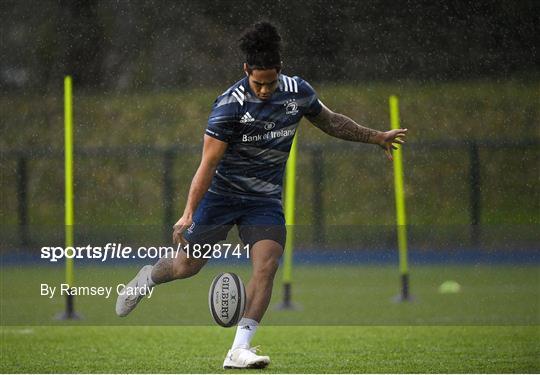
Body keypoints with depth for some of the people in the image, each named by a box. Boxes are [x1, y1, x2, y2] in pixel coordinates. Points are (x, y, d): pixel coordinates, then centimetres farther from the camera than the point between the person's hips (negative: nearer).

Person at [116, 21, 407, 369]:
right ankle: (147, 278, 42)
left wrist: (376, 136, 22)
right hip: (221, 193, -3)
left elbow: (329, 121, 16)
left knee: (267, 266, -18)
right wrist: (189, 213, -27)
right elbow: (209, 162, -21)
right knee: (187, 266, 6)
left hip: (266, 200, 3)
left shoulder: (298, 92, -6)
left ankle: (240, 349, -18)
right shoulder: (230, 105, -21)